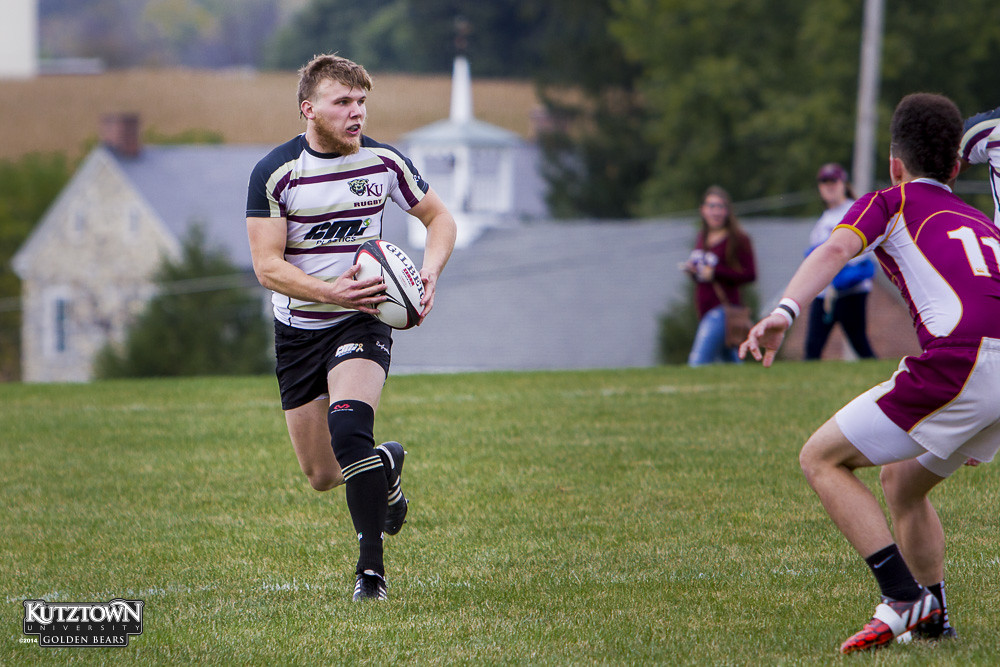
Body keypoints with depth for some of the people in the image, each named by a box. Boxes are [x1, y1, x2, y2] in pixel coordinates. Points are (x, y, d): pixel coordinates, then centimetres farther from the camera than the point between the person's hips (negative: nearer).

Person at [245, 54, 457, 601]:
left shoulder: (384, 162, -4)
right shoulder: (274, 173, -12)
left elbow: (439, 217, 11)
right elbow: (267, 266, -16)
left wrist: (430, 273, -9)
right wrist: (331, 291, -31)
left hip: (362, 318, -1)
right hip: (298, 328, 1)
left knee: (348, 425, -29)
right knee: (322, 477, 5)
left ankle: (371, 563, -21)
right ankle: (387, 465, 41)